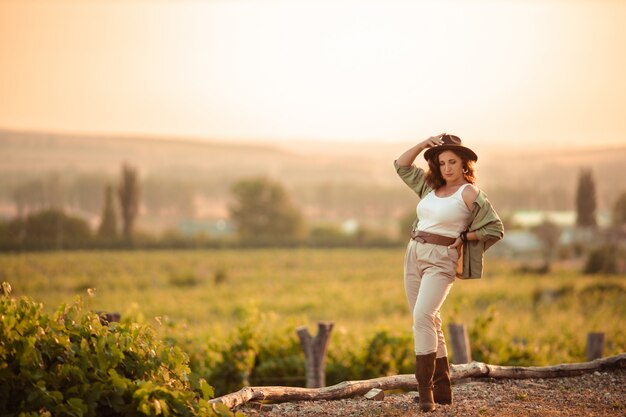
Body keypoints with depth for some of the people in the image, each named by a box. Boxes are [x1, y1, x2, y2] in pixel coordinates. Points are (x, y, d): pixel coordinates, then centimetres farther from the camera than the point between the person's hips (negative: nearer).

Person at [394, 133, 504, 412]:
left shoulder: (470, 194, -6)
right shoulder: (431, 187, 13)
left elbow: (495, 230, -6)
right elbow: (402, 165, 21)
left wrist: (462, 237, -5)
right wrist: (425, 144, 10)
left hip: (441, 261, -7)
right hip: (414, 255, 7)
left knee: (422, 317, -22)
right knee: (429, 323, 9)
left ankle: (425, 389, -21)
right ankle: (442, 389, 15)